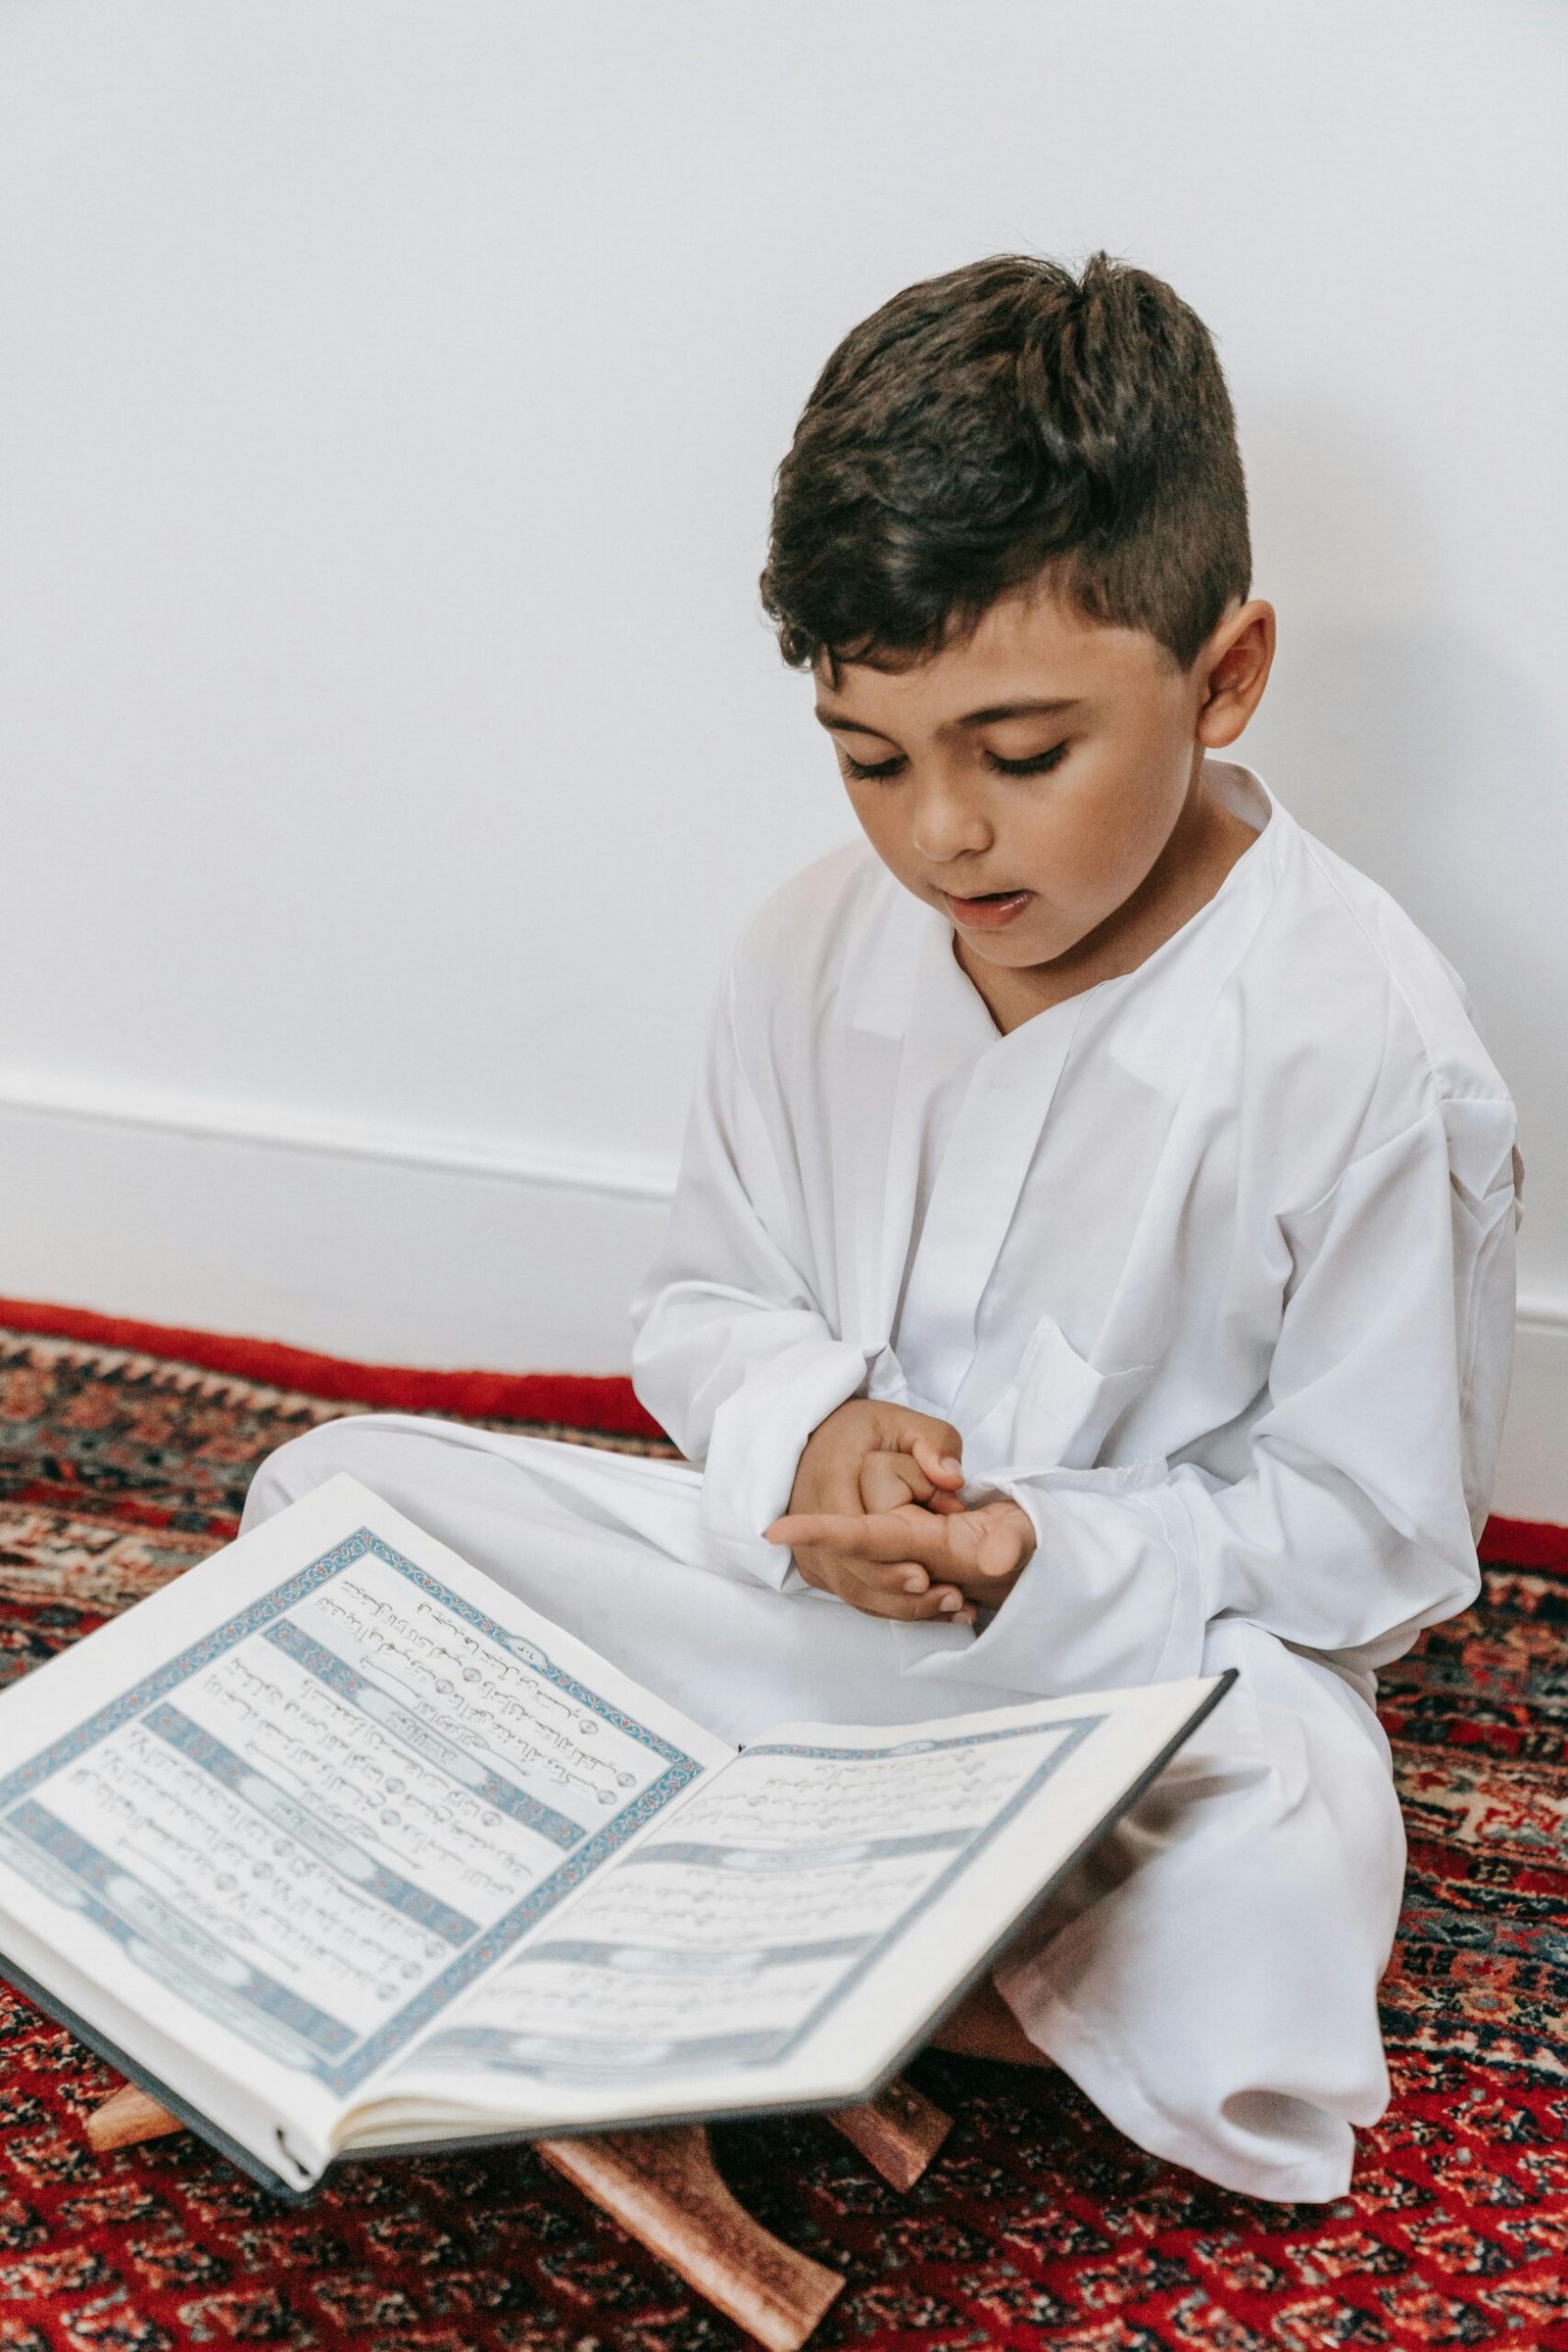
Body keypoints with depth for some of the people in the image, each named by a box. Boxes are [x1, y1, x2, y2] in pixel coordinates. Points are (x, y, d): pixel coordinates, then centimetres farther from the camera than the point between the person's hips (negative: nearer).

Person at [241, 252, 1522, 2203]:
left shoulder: (1366, 1051, -19)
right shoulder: (821, 946, -4)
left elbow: (1374, 1539, -13)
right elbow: (703, 1295, 9)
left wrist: (1035, 1557, -26)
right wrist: (806, 1424, -15)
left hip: (1147, 1657, -4)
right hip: (806, 1591, 5)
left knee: (1288, 1865, -38)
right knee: (334, 1491, -8)